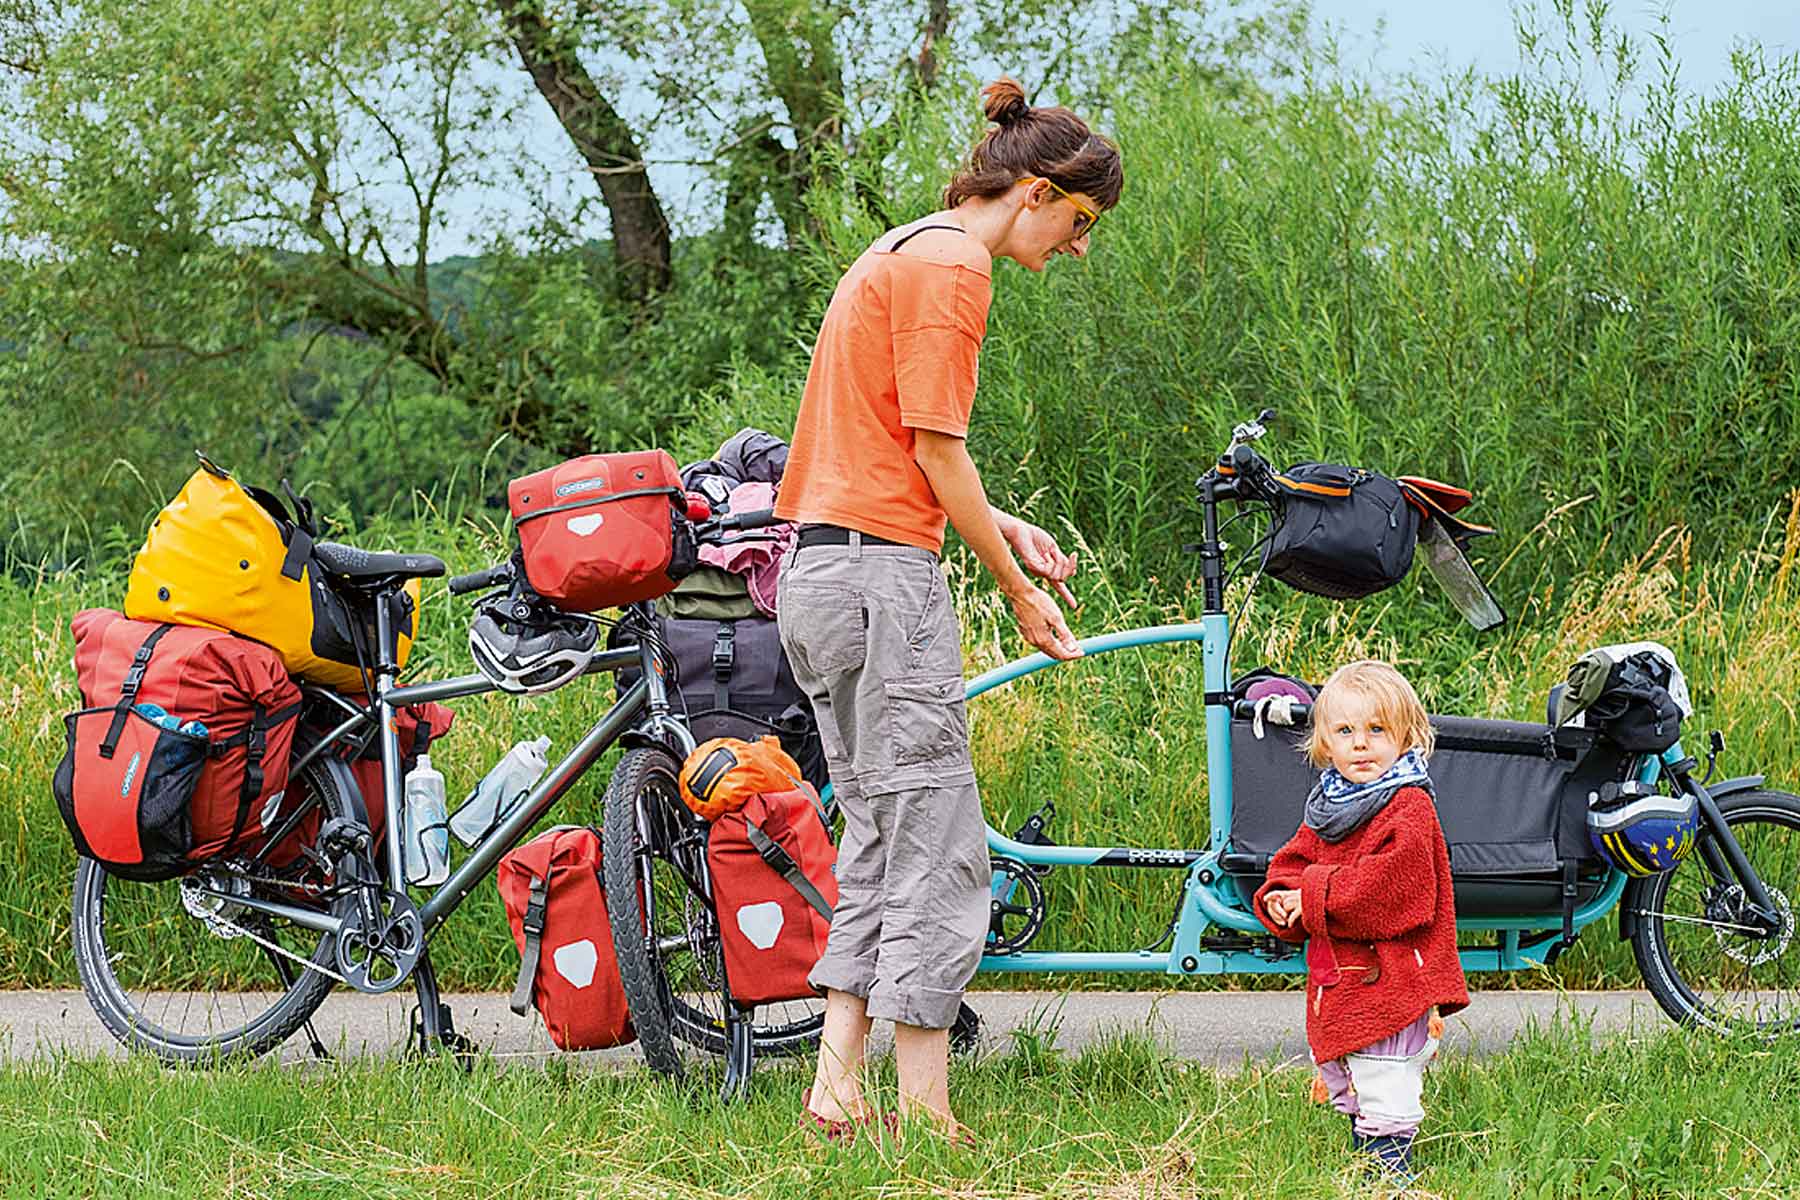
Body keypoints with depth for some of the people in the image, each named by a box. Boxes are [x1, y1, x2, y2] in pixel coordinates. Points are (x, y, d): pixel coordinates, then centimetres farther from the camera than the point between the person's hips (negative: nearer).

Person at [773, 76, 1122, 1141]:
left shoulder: (899, 255, 20)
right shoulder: (952, 267, -11)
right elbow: (938, 453, -13)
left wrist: (1002, 525, 15)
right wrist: (1020, 594, -5)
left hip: (820, 571, 10)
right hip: (883, 574, -10)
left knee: (882, 846, 13)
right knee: (941, 853, -7)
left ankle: (838, 1085, 10)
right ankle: (927, 1110, -6)